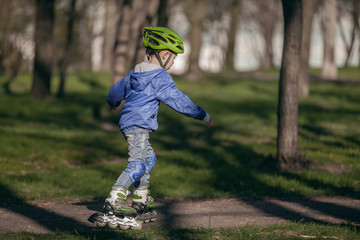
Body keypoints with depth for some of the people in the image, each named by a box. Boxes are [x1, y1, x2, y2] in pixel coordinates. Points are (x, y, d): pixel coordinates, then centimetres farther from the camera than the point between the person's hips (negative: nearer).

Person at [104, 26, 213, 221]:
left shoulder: (135, 73, 15)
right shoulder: (161, 78, -12)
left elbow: (117, 90, 29)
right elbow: (179, 101, -13)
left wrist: (112, 102, 52)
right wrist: (203, 115, -4)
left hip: (127, 123, 10)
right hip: (138, 125, -10)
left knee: (148, 158, 22)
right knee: (138, 163, -18)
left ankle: (140, 199, 25)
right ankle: (114, 200, -27)